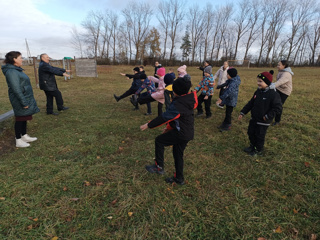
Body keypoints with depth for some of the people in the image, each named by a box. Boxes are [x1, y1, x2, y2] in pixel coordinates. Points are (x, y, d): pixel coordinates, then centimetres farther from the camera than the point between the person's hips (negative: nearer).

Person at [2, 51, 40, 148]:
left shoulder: (16, 70, 12)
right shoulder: (11, 72, -18)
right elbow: (16, 89, -23)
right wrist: (24, 102, -22)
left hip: (25, 98, 10)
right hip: (20, 100, -10)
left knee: (24, 118, 17)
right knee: (20, 119, 0)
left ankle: (24, 136, 30)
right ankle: (18, 141, 12)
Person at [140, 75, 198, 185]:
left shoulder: (178, 104, -24)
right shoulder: (188, 100, 7)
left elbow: (164, 117, -23)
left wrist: (149, 125, -15)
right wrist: (169, 127, 22)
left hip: (181, 133, -9)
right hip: (188, 133, 9)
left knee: (159, 141, 4)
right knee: (178, 153, 19)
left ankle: (159, 167, 13)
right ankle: (179, 178, 31)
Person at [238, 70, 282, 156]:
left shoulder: (273, 94, -21)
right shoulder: (258, 92, 0)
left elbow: (278, 107, -19)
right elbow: (251, 103, 7)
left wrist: (268, 116, -21)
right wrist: (243, 112, 5)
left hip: (263, 121, -6)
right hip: (254, 118, 7)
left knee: (260, 136, 8)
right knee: (250, 132, 17)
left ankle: (258, 150, 31)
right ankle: (252, 146, 40)